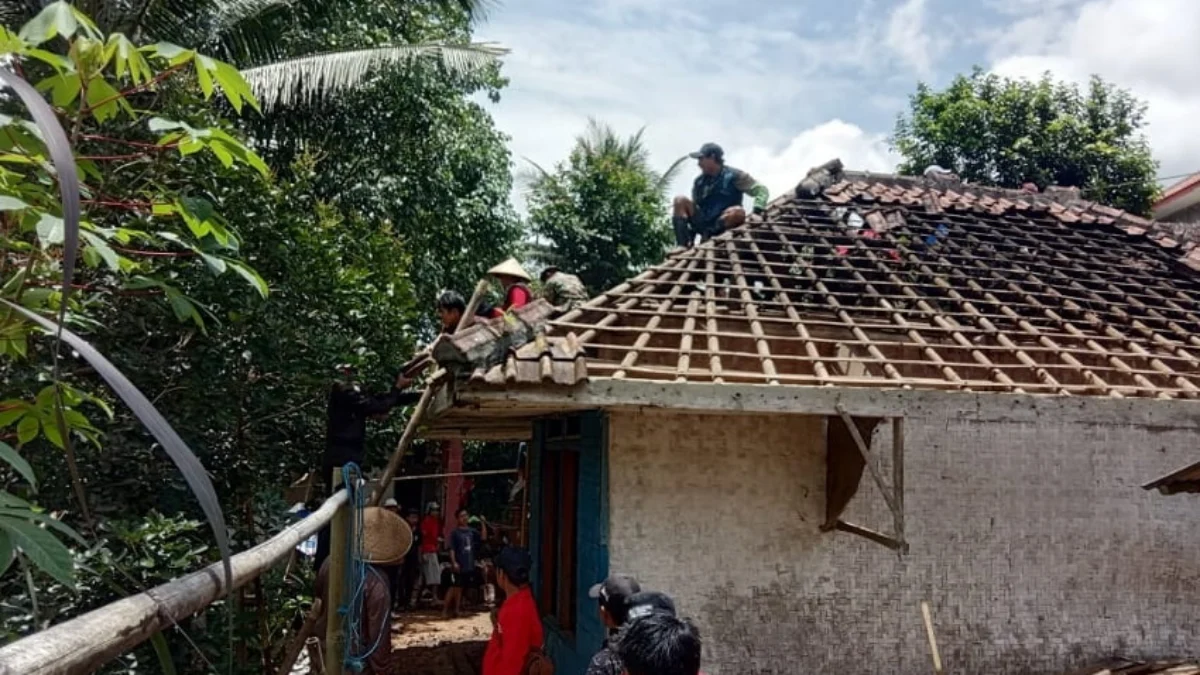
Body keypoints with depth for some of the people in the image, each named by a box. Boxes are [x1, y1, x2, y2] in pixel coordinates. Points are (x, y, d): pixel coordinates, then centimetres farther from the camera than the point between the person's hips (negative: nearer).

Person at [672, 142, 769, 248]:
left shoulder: (734, 176, -4)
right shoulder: (699, 181, 9)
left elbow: (761, 190, -7)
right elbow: (695, 206, 12)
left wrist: (757, 212, -23)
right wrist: (690, 232, 2)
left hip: (722, 224, -4)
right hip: (703, 223, 4)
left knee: (738, 212, -35)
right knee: (680, 201, -15)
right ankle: (683, 246, -27)